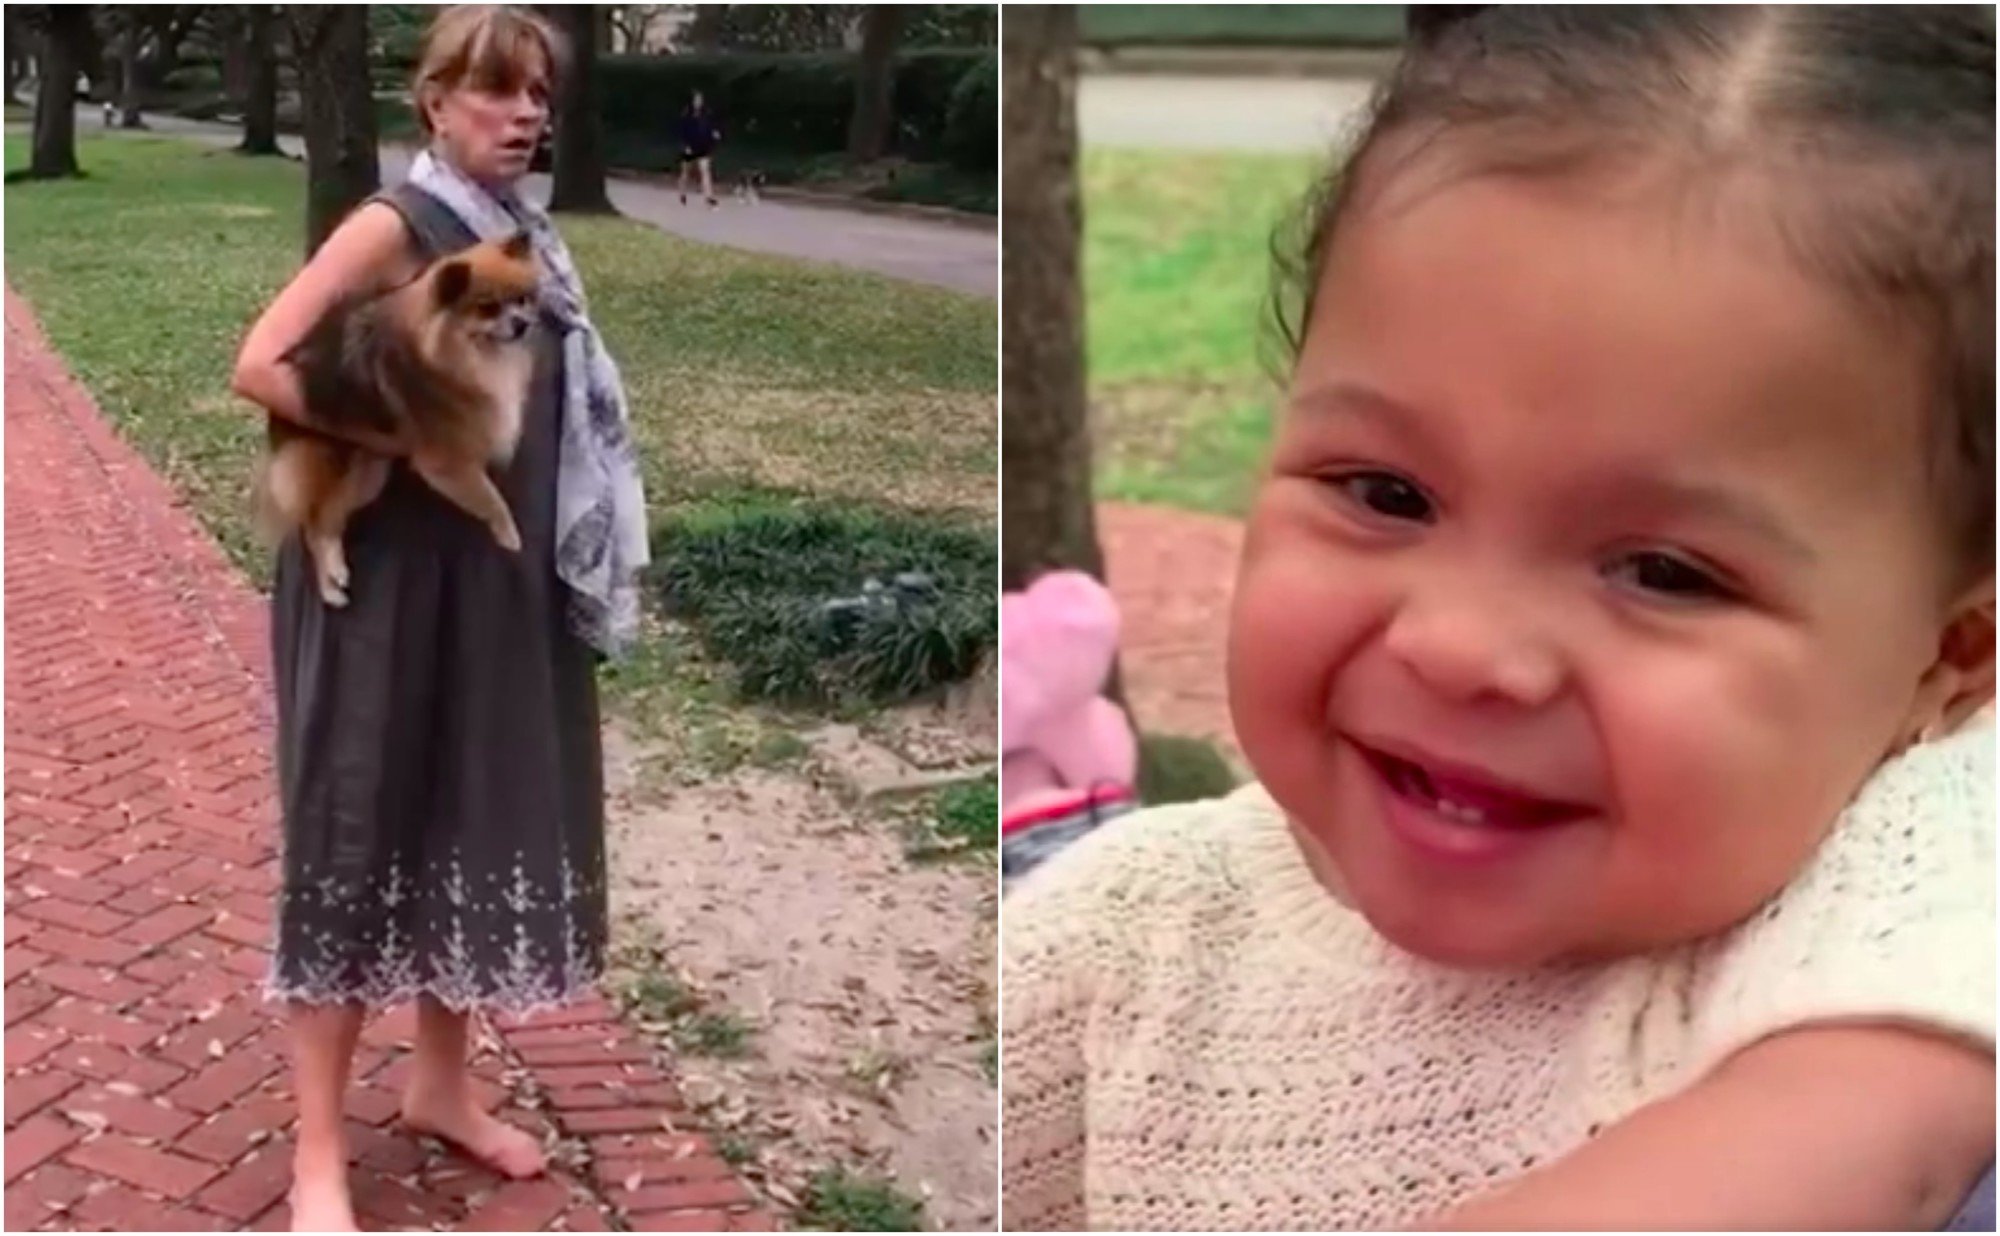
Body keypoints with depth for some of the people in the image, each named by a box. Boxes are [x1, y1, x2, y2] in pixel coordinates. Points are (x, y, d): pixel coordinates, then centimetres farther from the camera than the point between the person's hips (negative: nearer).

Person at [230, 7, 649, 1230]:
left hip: (504, 580, 7)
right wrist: (393, 441, -16)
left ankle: (444, 1084, 33)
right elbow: (261, 367, -20)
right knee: (364, 831, 0)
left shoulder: (531, 234, 9)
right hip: (387, 579, -7)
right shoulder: (396, 224, -12)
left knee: (486, 819, 14)